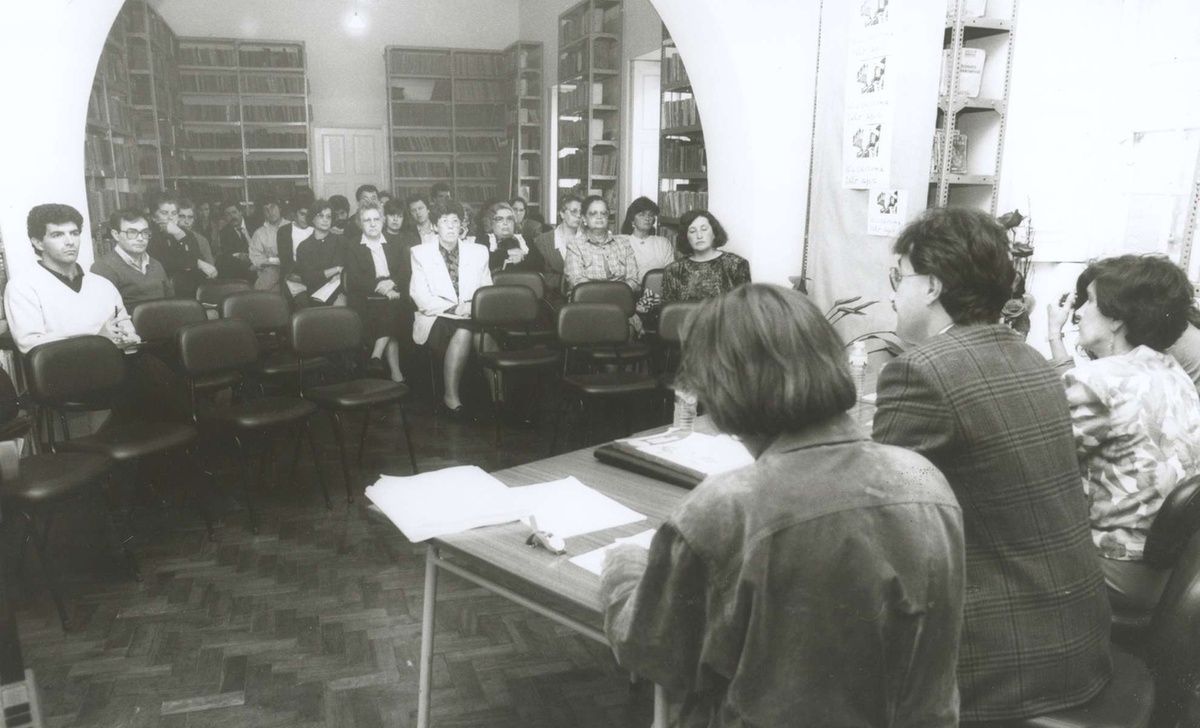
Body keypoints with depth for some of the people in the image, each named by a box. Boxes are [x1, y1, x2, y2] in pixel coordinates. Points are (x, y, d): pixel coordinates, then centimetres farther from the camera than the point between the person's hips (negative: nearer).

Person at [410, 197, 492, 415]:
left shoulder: (479, 252, 15)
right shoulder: (421, 253, 8)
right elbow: (420, 297, -2)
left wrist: (475, 306, -12)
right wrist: (453, 308, -17)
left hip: (471, 319, 3)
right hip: (436, 320, -2)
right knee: (463, 332, -34)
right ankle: (451, 395, -25)